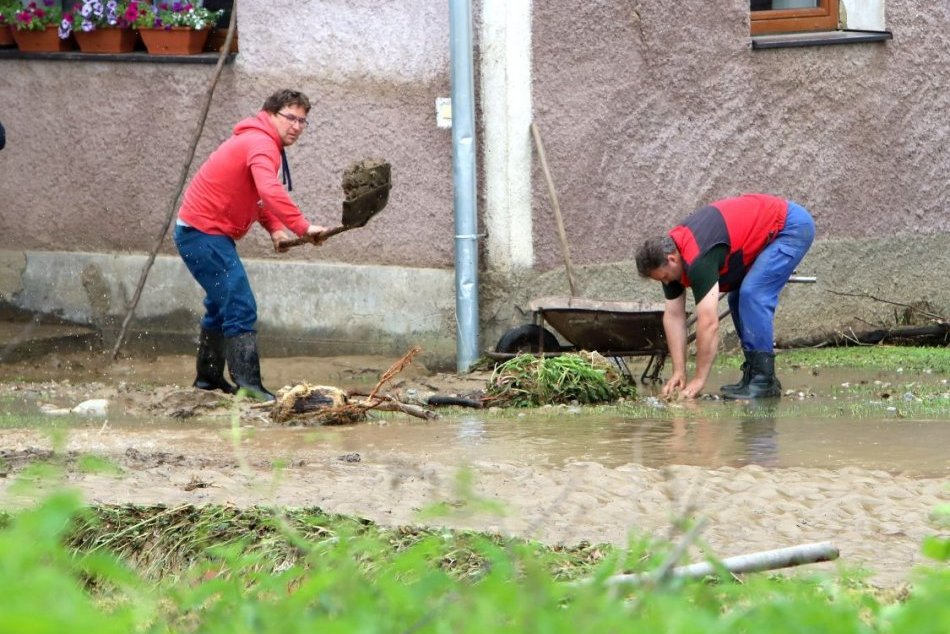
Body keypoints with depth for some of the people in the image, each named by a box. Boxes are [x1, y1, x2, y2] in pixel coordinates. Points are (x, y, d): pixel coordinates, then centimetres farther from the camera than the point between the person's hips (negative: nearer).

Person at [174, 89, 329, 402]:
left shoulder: (258, 142, 15)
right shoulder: (261, 145, -19)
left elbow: (255, 195, 23)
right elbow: (270, 191, -37)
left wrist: (275, 228, 7)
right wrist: (302, 227, -39)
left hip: (199, 232, 11)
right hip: (204, 233, -11)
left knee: (221, 305, 23)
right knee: (240, 308, -17)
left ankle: (208, 376, 35)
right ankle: (248, 382, -25)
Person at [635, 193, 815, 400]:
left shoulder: (698, 259, -30)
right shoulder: (669, 252, -2)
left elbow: (709, 323, -31)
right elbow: (673, 315, 3)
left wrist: (698, 381, -25)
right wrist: (678, 373, -2)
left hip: (791, 226, -10)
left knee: (752, 294, -19)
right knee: (739, 299, 5)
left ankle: (764, 380, -16)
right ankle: (753, 374, 11)